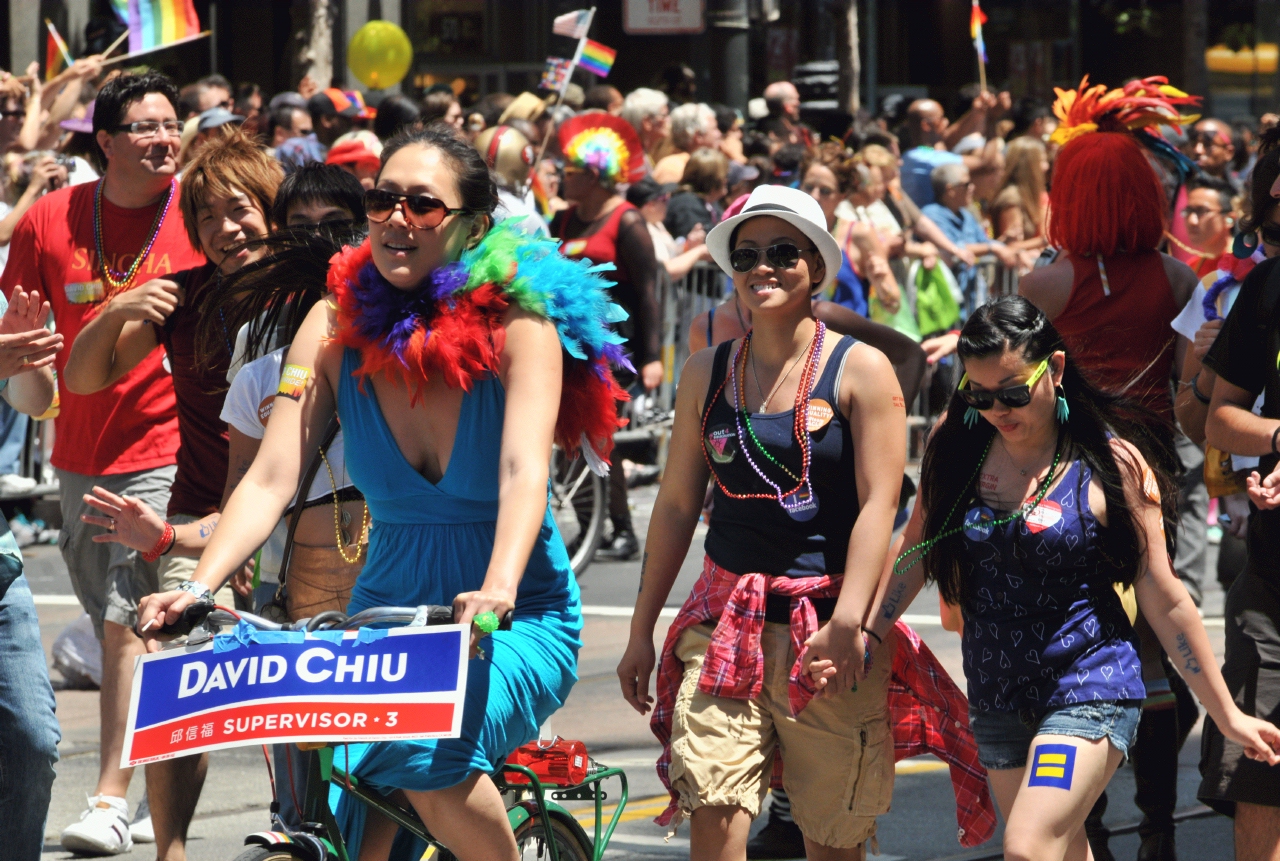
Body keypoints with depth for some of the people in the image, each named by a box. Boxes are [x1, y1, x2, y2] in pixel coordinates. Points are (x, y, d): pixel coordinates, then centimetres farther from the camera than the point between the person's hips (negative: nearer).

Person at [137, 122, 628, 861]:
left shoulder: (517, 324, -10)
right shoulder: (336, 327, -2)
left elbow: (525, 471, -25)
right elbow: (272, 478, -9)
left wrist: (497, 590, -43)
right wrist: (201, 587, -26)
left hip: (518, 620, -3)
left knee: (429, 748, -31)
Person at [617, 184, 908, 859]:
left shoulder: (860, 369, -2)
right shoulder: (707, 373, 10)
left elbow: (878, 504, -8)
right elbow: (676, 504, 15)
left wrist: (847, 623, -19)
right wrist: (641, 632, 15)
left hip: (826, 628, -3)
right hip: (725, 622, 3)